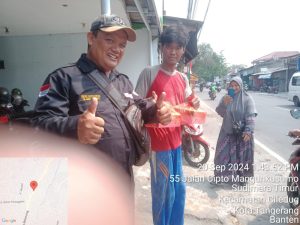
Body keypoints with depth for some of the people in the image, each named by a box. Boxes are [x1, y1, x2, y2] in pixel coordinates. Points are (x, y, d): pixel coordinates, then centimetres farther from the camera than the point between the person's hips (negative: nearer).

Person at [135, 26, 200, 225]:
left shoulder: (183, 78, 9)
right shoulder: (149, 73, -9)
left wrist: (194, 106, -7)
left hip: (176, 141, 7)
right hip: (158, 142, -6)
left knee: (179, 190, 19)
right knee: (164, 193, 5)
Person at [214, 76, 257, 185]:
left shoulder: (247, 98, -7)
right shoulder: (226, 97, 3)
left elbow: (250, 116, -14)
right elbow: (219, 112, -4)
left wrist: (249, 131, -25)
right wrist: (223, 103, -22)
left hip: (242, 132, -2)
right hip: (227, 131, 3)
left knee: (241, 155, 9)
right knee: (223, 154, 9)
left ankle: (240, 177, 28)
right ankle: (219, 176, 24)